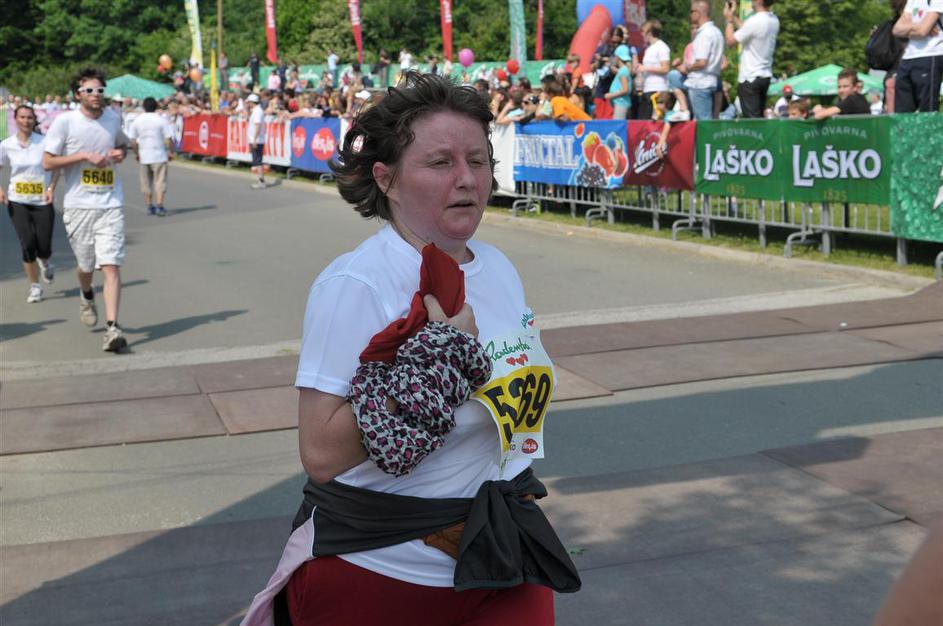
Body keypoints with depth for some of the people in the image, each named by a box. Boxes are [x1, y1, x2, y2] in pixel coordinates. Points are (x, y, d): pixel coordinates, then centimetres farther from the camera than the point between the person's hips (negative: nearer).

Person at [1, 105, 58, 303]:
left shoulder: (44, 142, -5)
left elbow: (56, 167, 6)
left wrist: (51, 188, -9)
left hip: (42, 202, 0)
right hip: (17, 202, 0)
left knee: (44, 248, -2)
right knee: (27, 244, -10)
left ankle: (45, 263, 38)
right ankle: (34, 286, 8)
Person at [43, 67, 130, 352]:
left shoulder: (113, 117, 7)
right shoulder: (64, 121, -5)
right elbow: (48, 161, -6)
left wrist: (120, 153, 3)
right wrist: (85, 156, -15)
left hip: (111, 203, 1)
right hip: (78, 204, -1)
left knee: (111, 265, -12)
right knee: (86, 265, 12)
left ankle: (112, 328, -15)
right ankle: (86, 296, 47)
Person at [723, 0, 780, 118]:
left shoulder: (755, 21, -19)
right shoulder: (774, 20, 6)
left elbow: (731, 41, -11)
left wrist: (729, 19, 2)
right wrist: (734, 16, 19)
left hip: (750, 78, -8)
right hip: (765, 76, 8)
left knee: (752, 119, -6)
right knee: (760, 117, 13)